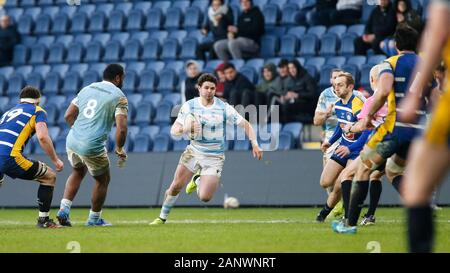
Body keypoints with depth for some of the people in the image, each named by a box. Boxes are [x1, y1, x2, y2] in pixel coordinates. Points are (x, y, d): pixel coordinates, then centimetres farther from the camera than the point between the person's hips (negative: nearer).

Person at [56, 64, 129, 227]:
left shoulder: (87, 89, 13)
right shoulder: (119, 97, -4)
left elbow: (68, 116, 12)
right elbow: (121, 129, -14)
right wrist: (120, 150, 2)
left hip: (72, 140, 6)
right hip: (93, 146, -6)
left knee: (78, 172, 32)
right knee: (103, 180, 19)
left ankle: (64, 209, 19)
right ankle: (94, 218, 30)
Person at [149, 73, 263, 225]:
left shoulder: (224, 108, -11)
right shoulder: (189, 106, -5)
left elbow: (246, 125, -5)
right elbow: (173, 130, -3)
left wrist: (255, 144, -18)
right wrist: (183, 129, -26)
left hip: (214, 158, -2)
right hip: (194, 152, 2)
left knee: (205, 197, -12)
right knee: (175, 187, -9)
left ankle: (197, 180, 23)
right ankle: (162, 217, 15)